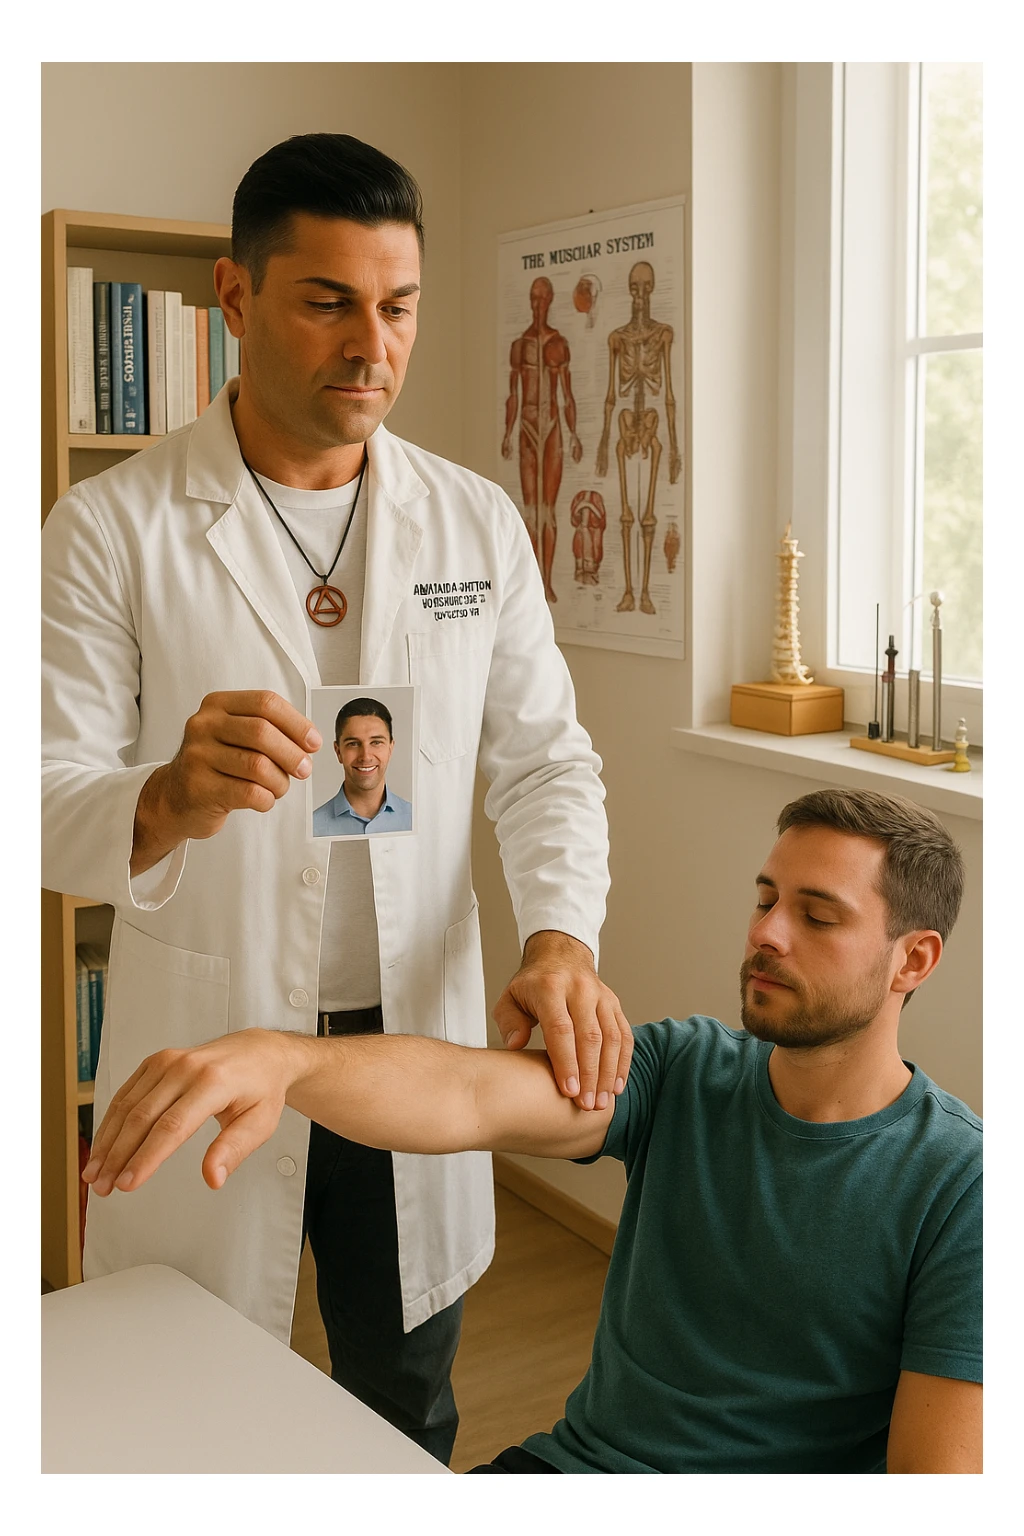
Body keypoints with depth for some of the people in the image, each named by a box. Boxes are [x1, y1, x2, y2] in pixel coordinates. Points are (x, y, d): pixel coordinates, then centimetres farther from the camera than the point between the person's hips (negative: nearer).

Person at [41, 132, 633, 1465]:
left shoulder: (478, 525, 2)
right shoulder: (111, 528, -8)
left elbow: (545, 759, 3)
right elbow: (49, 806, -10)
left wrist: (561, 937, -17)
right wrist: (170, 801, -33)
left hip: (421, 1043, 3)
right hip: (202, 1059, -2)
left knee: (410, 1423, 20)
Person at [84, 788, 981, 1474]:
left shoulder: (955, 1187, -10)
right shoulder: (687, 1071, -1)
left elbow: (936, 1475, -14)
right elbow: (468, 1095, -18)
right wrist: (280, 1061, -39)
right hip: (578, 1459, 4)